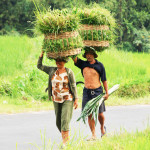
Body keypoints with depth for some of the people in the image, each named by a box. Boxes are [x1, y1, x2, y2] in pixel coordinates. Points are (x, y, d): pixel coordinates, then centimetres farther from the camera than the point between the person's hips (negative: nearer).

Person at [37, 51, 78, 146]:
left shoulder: (69, 72, -7)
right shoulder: (52, 70, 4)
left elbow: (74, 86, -6)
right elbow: (39, 66, 11)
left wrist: (76, 99, -11)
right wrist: (42, 54, 2)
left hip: (68, 99, -5)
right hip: (56, 100, 5)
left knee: (65, 120, -15)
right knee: (58, 122, 10)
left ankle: (64, 142, -16)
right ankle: (66, 137, 30)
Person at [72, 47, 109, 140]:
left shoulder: (99, 65, 0)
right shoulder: (83, 64, 6)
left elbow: (104, 80, 3)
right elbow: (74, 58, -5)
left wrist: (107, 93, -1)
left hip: (97, 91, -2)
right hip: (87, 92, 2)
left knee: (100, 114, 1)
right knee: (89, 114, -1)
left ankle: (102, 127, 31)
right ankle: (93, 135, 4)